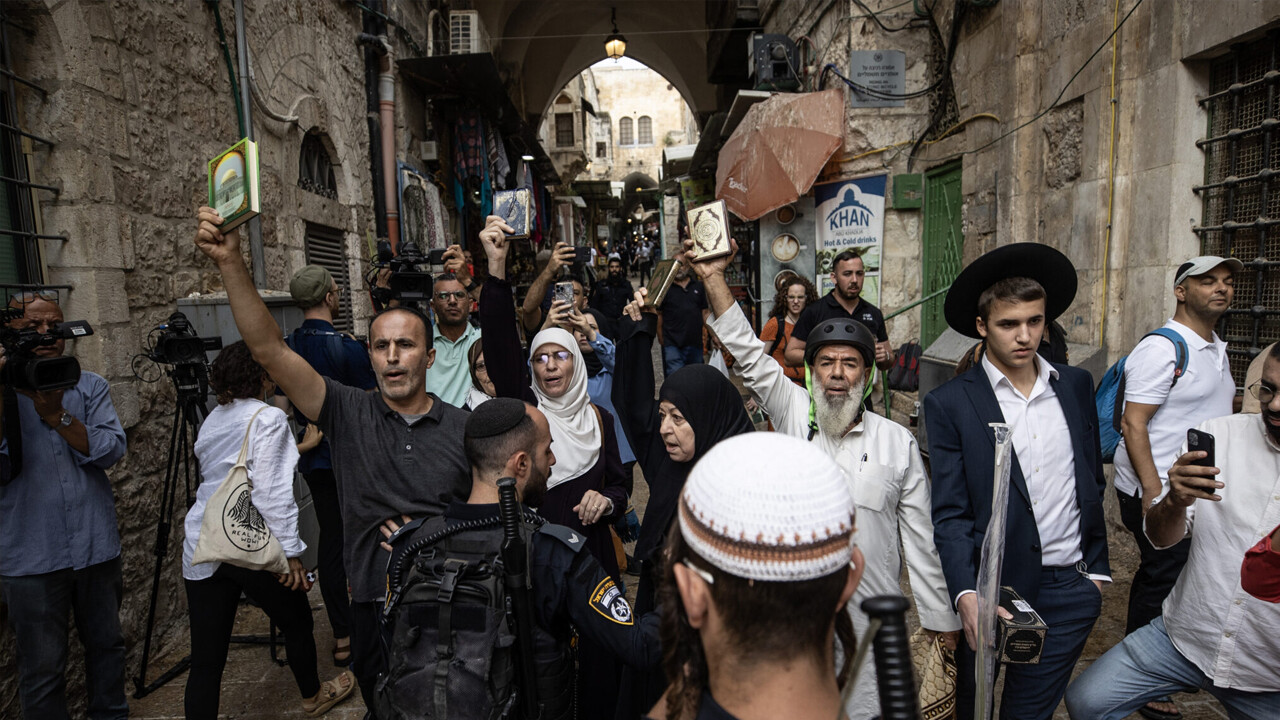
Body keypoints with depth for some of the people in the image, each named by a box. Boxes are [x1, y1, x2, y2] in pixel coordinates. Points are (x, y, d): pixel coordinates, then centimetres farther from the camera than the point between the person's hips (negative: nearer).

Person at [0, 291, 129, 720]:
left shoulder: (90, 387, 4)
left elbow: (112, 451, -9)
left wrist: (56, 414, -19)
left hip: (97, 547, 2)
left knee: (106, 645, 18)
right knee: (42, 671, 7)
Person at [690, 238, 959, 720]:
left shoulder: (898, 442, 0)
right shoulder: (793, 414, 0)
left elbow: (920, 539, 3)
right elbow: (749, 355, -9)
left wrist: (942, 624, 4)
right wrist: (714, 278, -17)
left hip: (871, 624, 0)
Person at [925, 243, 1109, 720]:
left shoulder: (1076, 386, 5)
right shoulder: (949, 403, -10)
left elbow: (1092, 482, 14)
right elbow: (950, 514, -13)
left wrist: (1097, 565, 14)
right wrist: (966, 596, -25)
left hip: (1069, 589, 3)